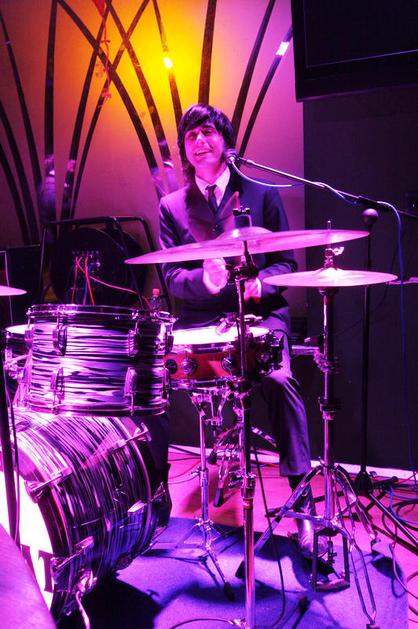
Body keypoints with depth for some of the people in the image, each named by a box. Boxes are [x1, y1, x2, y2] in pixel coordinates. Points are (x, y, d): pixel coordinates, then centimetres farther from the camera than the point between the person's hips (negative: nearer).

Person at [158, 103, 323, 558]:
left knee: (278, 379, -30)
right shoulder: (171, 207, 12)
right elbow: (171, 277, 3)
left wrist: (260, 282, -17)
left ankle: (303, 505, -16)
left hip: (258, 313, -1)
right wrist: (204, 279, -19)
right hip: (199, 320, 2)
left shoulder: (261, 195, 9)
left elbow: (285, 264, 6)